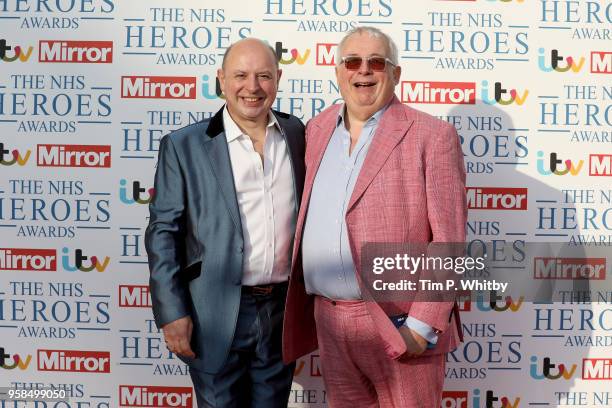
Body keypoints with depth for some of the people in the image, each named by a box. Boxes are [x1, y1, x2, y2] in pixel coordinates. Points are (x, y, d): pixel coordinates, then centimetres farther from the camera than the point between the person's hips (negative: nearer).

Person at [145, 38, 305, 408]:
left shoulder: (299, 135, 2)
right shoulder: (184, 146, -6)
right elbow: (163, 232, -5)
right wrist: (172, 313, -10)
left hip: (285, 309, 3)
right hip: (218, 315, -3)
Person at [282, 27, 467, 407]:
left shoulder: (432, 136, -7)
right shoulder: (318, 130, 9)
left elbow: (449, 239, -11)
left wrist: (423, 325, -16)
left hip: (399, 322, -5)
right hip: (328, 319, 5)